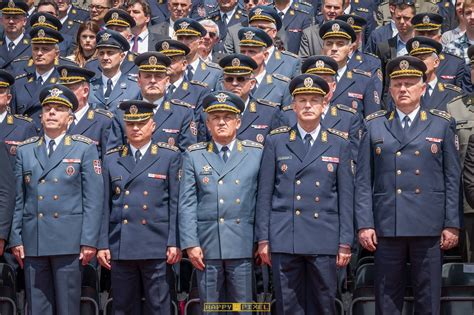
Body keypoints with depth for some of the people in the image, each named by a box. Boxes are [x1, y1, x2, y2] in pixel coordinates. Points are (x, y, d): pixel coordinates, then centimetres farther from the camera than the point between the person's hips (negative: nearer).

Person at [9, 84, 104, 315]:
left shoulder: (85, 149, 4)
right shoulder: (25, 151, 14)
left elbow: (93, 200, -1)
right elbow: (18, 199, 13)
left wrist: (89, 241, -8)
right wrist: (15, 239, 6)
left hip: (68, 242, -3)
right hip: (32, 242, 3)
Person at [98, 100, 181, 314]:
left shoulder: (170, 156, 5)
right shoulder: (112, 159, 12)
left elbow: (175, 203, 1)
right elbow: (106, 205, 10)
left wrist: (174, 243, -5)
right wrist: (103, 244, 5)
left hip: (156, 247, -2)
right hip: (121, 247, 2)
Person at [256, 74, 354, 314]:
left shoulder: (339, 144, 8)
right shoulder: (276, 141, 7)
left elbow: (346, 195, 7)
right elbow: (265, 193, 6)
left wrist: (345, 242, 2)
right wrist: (263, 239, 1)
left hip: (324, 240, 0)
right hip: (284, 238, 0)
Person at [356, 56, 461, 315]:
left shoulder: (442, 124, 8)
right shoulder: (374, 126, 8)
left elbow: (453, 178, 5)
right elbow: (363, 180, 5)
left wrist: (452, 224, -1)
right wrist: (364, 224, -3)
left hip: (429, 226, 0)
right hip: (386, 225, 0)